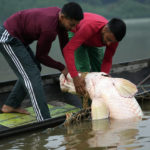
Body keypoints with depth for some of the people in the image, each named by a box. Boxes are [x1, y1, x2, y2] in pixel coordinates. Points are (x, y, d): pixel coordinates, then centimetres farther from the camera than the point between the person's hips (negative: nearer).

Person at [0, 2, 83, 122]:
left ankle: (11, 105, 30)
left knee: (35, 68, 19)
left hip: (16, 37, 10)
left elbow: (64, 45, 6)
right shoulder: (49, 28, -31)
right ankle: (45, 120, -16)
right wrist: (62, 68, -5)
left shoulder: (61, 15, -6)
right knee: (32, 76, -14)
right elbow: (41, 56, -15)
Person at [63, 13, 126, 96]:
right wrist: (75, 77, -62)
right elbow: (68, 49, -54)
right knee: (83, 69, -17)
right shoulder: (89, 27, -48)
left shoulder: (114, 36, -32)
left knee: (99, 68, 0)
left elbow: (107, 60, -19)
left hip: (93, 38, 5)